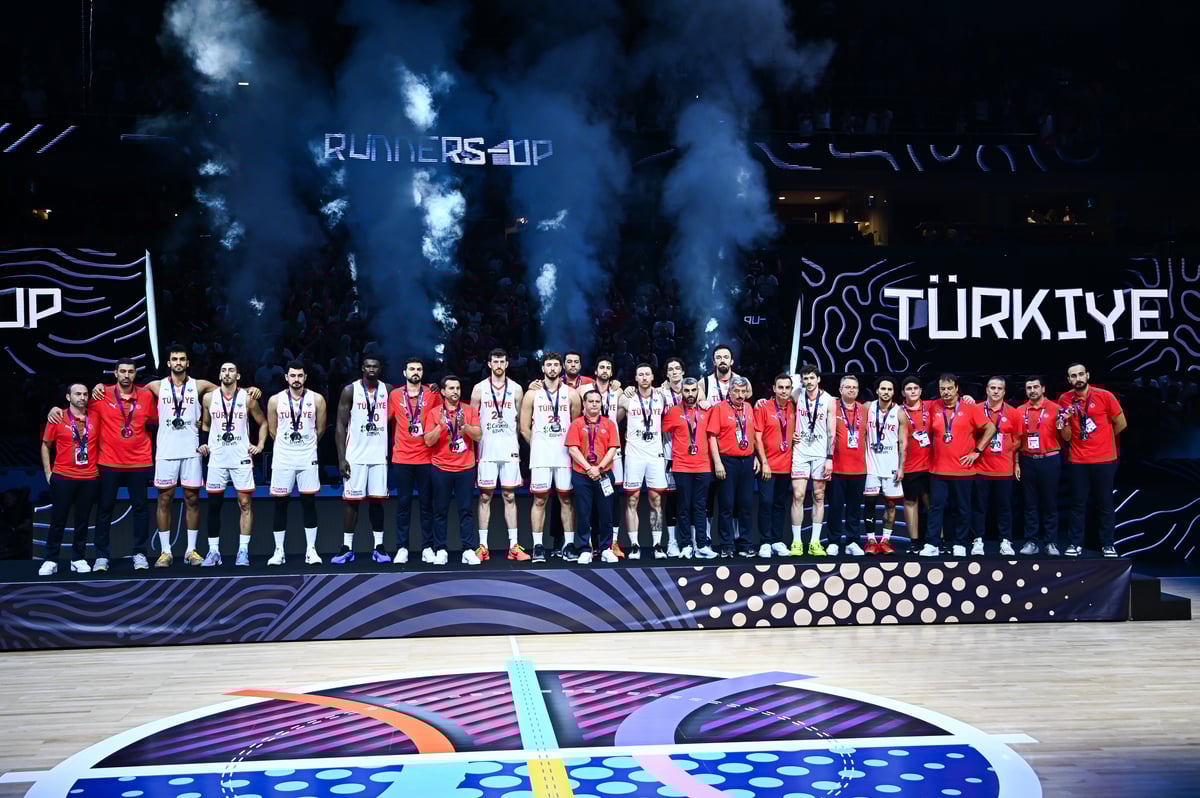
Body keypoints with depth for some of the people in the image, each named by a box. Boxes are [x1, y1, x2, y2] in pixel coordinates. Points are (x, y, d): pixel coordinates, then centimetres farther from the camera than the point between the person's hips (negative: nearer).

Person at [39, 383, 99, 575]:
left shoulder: (96, 417, 3)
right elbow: (46, 445, 7)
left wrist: (100, 467, 5)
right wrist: (48, 472, 2)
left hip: (90, 478, 2)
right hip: (62, 477, -2)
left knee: (83, 520, 6)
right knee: (58, 520, 3)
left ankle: (78, 559, 15)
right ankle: (51, 561, 11)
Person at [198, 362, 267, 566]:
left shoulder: (247, 398, 0)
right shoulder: (209, 398, 4)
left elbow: (263, 422, 10)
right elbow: (204, 424, 18)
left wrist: (260, 445, -1)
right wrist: (202, 443, 3)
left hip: (241, 457, -1)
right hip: (216, 458, 2)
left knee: (245, 503, -2)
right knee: (214, 505, 4)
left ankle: (243, 550, 4)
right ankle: (213, 551, 11)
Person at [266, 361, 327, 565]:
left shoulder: (317, 399, -2)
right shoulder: (275, 400, -1)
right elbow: (272, 430, 9)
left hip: (307, 458, 0)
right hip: (282, 459, 0)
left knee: (309, 502, 1)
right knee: (280, 503, 3)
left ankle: (311, 550, 7)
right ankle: (279, 550, 11)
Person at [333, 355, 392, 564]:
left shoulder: (388, 390, 6)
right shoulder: (350, 391, -3)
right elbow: (341, 426, -3)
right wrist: (341, 458, -10)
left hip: (379, 455, 2)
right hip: (355, 456, -2)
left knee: (377, 500, 5)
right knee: (352, 500, 0)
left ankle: (378, 547, 11)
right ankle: (347, 548, 8)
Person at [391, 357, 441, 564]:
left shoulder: (432, 394, 3)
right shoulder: (394, 395, 5)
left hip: (426, 457, 0)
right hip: (402, 458, 0)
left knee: (426, 503, 4)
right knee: (403, 503, 4)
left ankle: (427, 548, 10)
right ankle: (401, 548, 9)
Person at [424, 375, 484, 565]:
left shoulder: (469, 411, 5)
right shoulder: (433, 412, 3)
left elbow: (478, 436, -2)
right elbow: (428, 441, -3)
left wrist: (464, 424, -16)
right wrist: (441, 425, -16)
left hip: (465, 468, 0)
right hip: (441, 469, 0)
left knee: (465, 510, 1)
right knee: (440, 511, 3)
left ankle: (469, 551, 2)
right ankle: (440, 551, 8)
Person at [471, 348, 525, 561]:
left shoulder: (516, 389, 7)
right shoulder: (479, 389, 4)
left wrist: (517, 445, 5)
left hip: (509, 449, 1)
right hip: (486, 449, -1)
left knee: (509, 496, 3)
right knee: (485, 496, 2)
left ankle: (514, 546, 5)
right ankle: (483, 546, 6)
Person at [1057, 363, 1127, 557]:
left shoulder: (1105, 396, -6)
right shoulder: (1065, 400, 1)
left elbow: (1121, 424, 4)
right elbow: (1066, 437, 3)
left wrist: (1101, 439, 13)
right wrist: (1065, 422, -15)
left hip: (1104, 459, -1)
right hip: (1078, 461, 1)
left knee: (1105, 503, 6)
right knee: (1078, 504, 5)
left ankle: (1108, 545, 15)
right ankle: (1075, 544, 10)